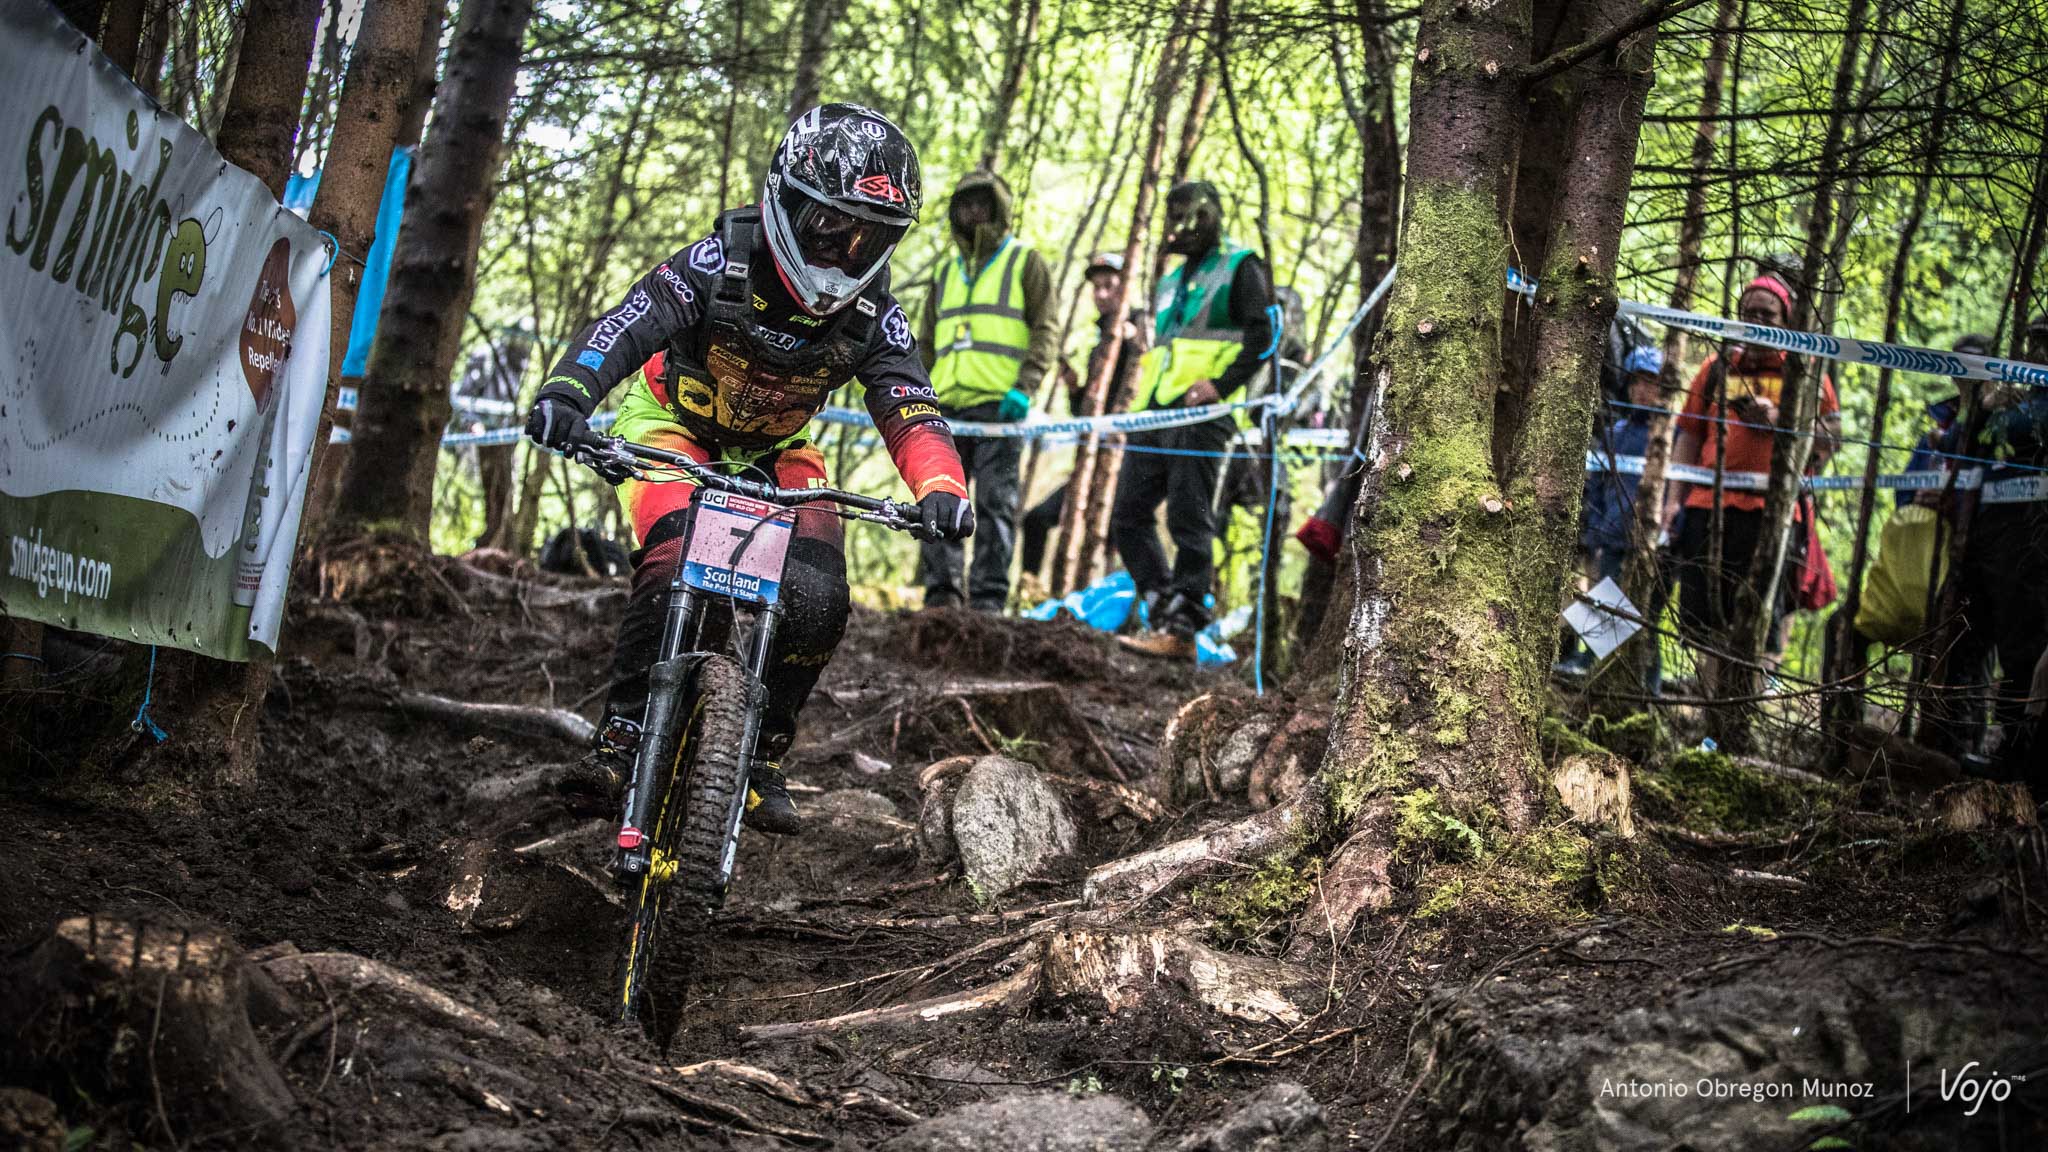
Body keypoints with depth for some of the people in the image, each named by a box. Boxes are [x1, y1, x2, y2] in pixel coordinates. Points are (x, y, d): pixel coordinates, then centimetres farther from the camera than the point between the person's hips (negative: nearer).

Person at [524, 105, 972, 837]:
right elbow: (628, 324, -35)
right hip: (672, 426, -3)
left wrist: (941, 489, -44)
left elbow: (909, 410, -23)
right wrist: (567, 392, -55)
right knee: (675, 565, -30)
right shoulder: (723, 262, -26)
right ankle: (621, 735, -13)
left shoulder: (872, 315, -16)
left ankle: (762, 758, 2)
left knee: (818, 599, -16)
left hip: (774, 449, 3)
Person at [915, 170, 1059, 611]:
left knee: (995, 505, -7)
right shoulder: (946, 272, 23)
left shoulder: (1025, 261, 8)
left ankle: (989, 599, -9)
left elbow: (1046, 331, 0)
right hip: (945, 407, 5)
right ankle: (940, 594, 2)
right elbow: (926, 343, 26)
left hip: (999, 405, -5)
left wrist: (1024, 387, -13)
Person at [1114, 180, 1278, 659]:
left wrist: (1221, 385, -17)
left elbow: (1265, 335, -7)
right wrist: (1142, 396, 19)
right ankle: (1167, 612, 6)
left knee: (1189, 523, -9)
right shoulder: (1173, 281, 27)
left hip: (1200, 415, -9)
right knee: (1127, 517, 4)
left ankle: (1182, 631, -8)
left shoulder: (1240, 268, 3)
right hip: (1153, 416, 9)